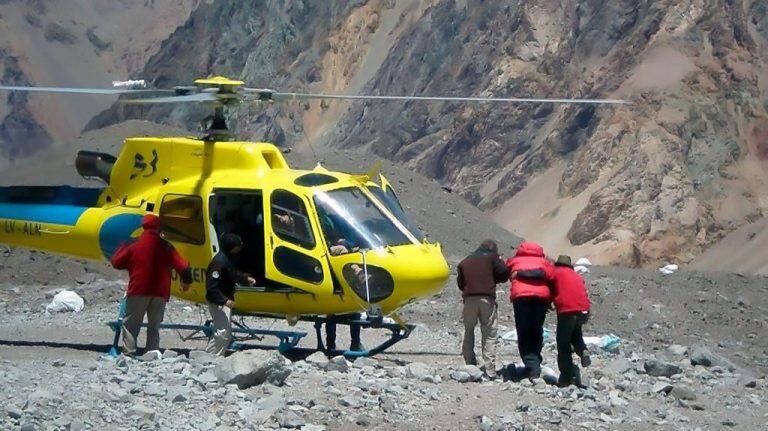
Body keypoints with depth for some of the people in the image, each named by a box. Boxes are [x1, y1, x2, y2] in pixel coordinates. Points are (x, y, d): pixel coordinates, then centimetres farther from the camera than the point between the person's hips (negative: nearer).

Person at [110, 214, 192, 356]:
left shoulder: (134, 245, -3)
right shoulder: (165, 247, 1)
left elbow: (116, 262, 4)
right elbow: (183, 266, 1)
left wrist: (122, 248, 23)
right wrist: (186, 281, 19)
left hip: (138, 292, -2)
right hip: (160, 293, 2)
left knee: (130, 324, 4)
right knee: (154, 327, 10)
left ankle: (128, 353, -10)